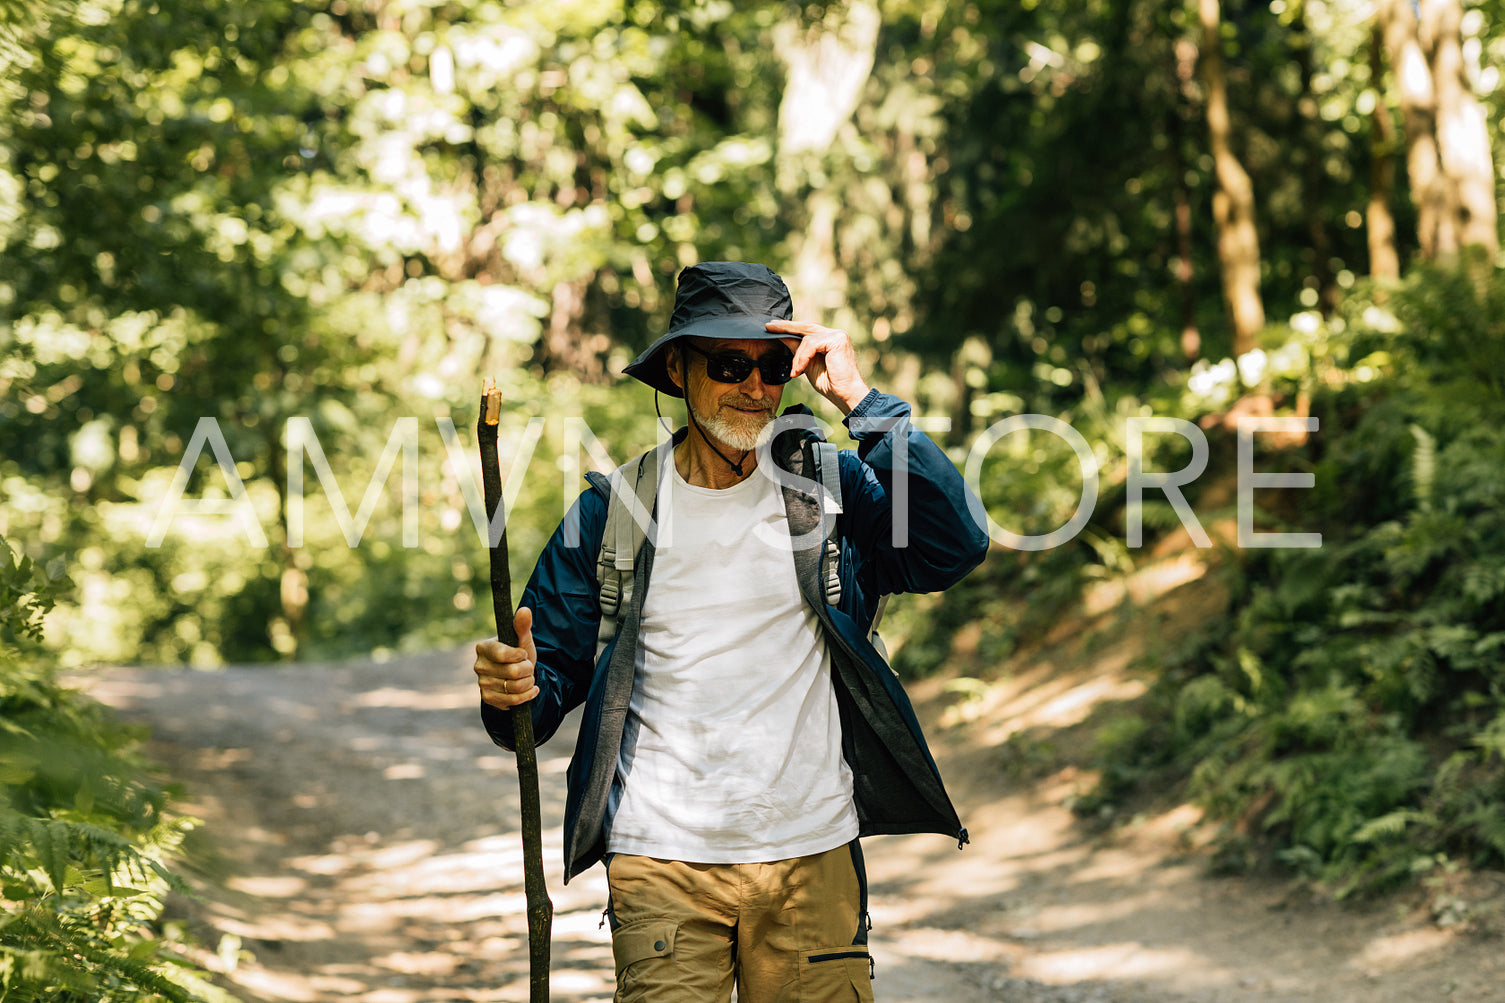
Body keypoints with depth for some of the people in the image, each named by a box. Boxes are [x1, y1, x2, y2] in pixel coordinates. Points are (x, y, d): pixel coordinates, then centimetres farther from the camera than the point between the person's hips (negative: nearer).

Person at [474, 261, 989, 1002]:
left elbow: (955, 547, -14)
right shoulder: (612, 512, 3)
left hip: (814, 857, 1)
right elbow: (554, 669, 6)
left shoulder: (832, 490, 3)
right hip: (661, 866, -1)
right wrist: (515, 690, -19)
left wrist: (861, 401, -15)